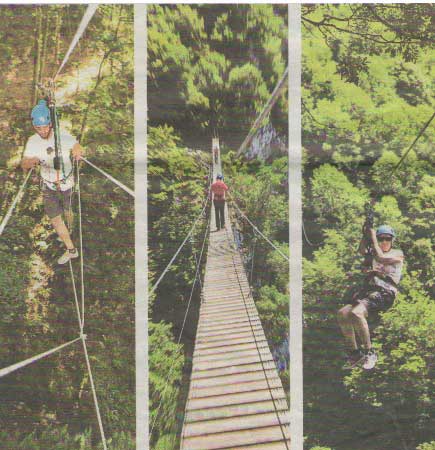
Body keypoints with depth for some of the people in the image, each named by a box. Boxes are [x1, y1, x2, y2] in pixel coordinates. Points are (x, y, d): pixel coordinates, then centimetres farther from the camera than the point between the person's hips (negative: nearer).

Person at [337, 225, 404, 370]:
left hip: (385, 293, -7)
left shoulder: (397, 253, 10)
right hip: (369, 290, 7)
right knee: (343, 313, -17)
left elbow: (381, 258, -8)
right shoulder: (374, 253, 28)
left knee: (356, 313, -33)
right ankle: (354, 353, -11)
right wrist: (366, 233, 5)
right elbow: (362, 250, 10)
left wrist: (372, 236, 1)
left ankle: (369, 353, -22)